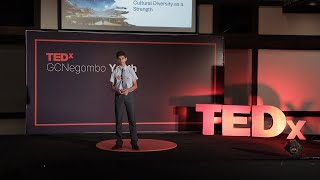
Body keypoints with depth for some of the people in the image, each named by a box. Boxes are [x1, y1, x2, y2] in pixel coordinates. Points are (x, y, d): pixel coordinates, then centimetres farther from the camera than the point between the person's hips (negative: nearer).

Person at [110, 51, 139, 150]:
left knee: (132, 119, 0)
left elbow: (135, 85, 5)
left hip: (129, 94, 0)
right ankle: (119, 143, 14)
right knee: (118, 119, 5)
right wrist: (117, 90, -16)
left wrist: (128, 90, -13)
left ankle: (134, 143, 7)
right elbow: (112, 86, 5)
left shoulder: (130, 70, 3)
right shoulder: (115, 71, 2)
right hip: (118, 95, 0)